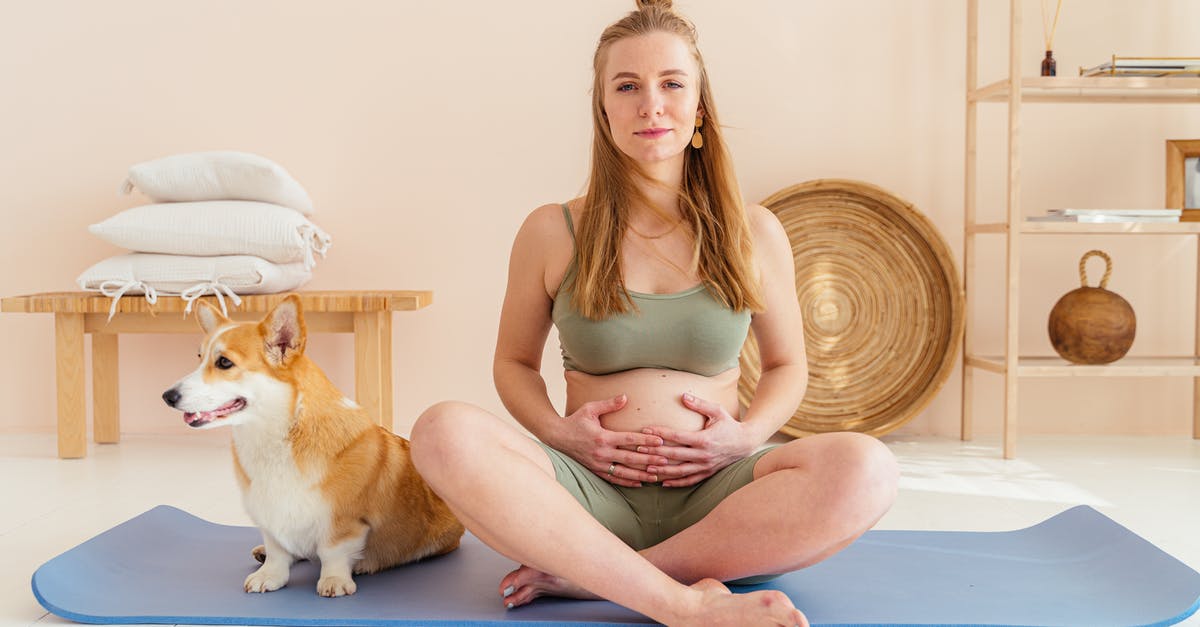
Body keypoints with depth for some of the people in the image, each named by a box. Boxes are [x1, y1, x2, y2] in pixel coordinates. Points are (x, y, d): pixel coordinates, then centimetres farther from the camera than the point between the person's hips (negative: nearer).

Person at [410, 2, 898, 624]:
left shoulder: (753, 233, 9)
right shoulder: (551, 233, 6)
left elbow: (786, 366, 18)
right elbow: (514, 362, 16)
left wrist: (747, 435, -4)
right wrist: (558, 432, -5)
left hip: (712, 496, 1)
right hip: (590, 492, -1)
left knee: (865, 466, -29)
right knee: (444, 431, -29)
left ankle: (586, 577, -23)